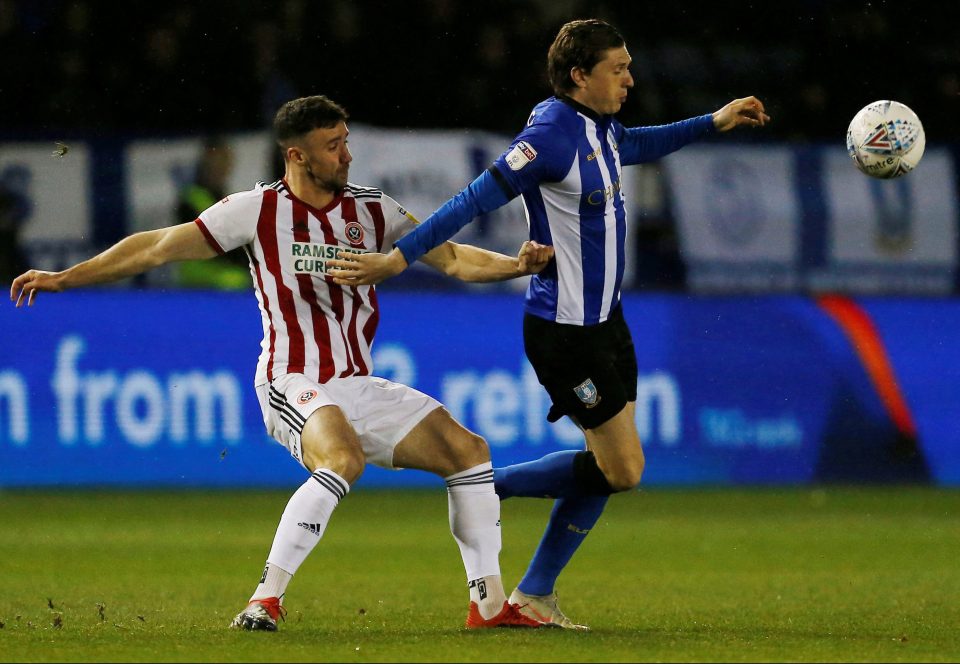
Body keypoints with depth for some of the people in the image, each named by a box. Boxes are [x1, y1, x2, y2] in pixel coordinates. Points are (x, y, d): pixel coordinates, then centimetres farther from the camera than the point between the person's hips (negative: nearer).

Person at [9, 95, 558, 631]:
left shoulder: (372, 210, 5)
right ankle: (265, 601, -33)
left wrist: (518, 264, -11)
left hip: (361, 387, 6)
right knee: (343, 460, -35)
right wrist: (64, 278, -3)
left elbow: (451, 258, 7)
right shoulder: (259, 210, -6)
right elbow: (158, 247, -2)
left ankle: (489, 603, 5)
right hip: (295, 386, -6)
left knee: (468, 450, -2)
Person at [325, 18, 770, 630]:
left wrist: (714, 122, 33)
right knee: (621, 469, -7)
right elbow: (475, 202, -23)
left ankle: (535, 594, 15)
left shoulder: (601, 129, 7)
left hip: (604, 321, 9)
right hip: (564, 331, -9)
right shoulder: (551, 134, -21)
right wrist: (398, 259, -24)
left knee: (614, 467, 9)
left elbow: (635, 147, 33)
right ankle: (484, 487, 7)